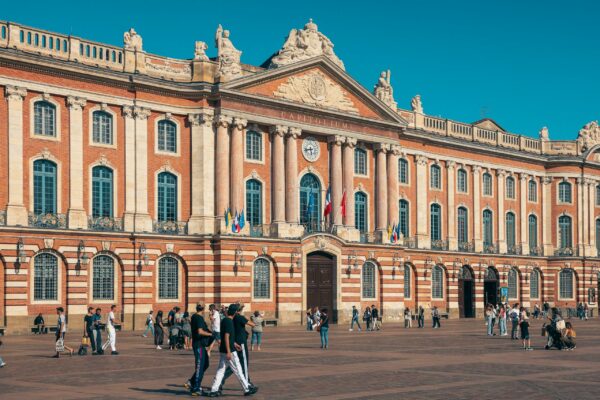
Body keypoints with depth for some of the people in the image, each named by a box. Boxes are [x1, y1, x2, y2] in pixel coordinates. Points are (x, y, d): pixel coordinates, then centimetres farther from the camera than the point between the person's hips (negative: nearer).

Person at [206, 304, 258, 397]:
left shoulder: (224, 320, 11)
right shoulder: (229, 322, -17)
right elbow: (226, 336, -22)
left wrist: (234, 343, 31)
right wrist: (229, 352, -24)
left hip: (223, 350, 9)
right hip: (229, 351, -9)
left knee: (221, 370, 9)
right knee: (238, 370, -1)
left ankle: (214, 390, 7)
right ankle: (247, 389, 7)